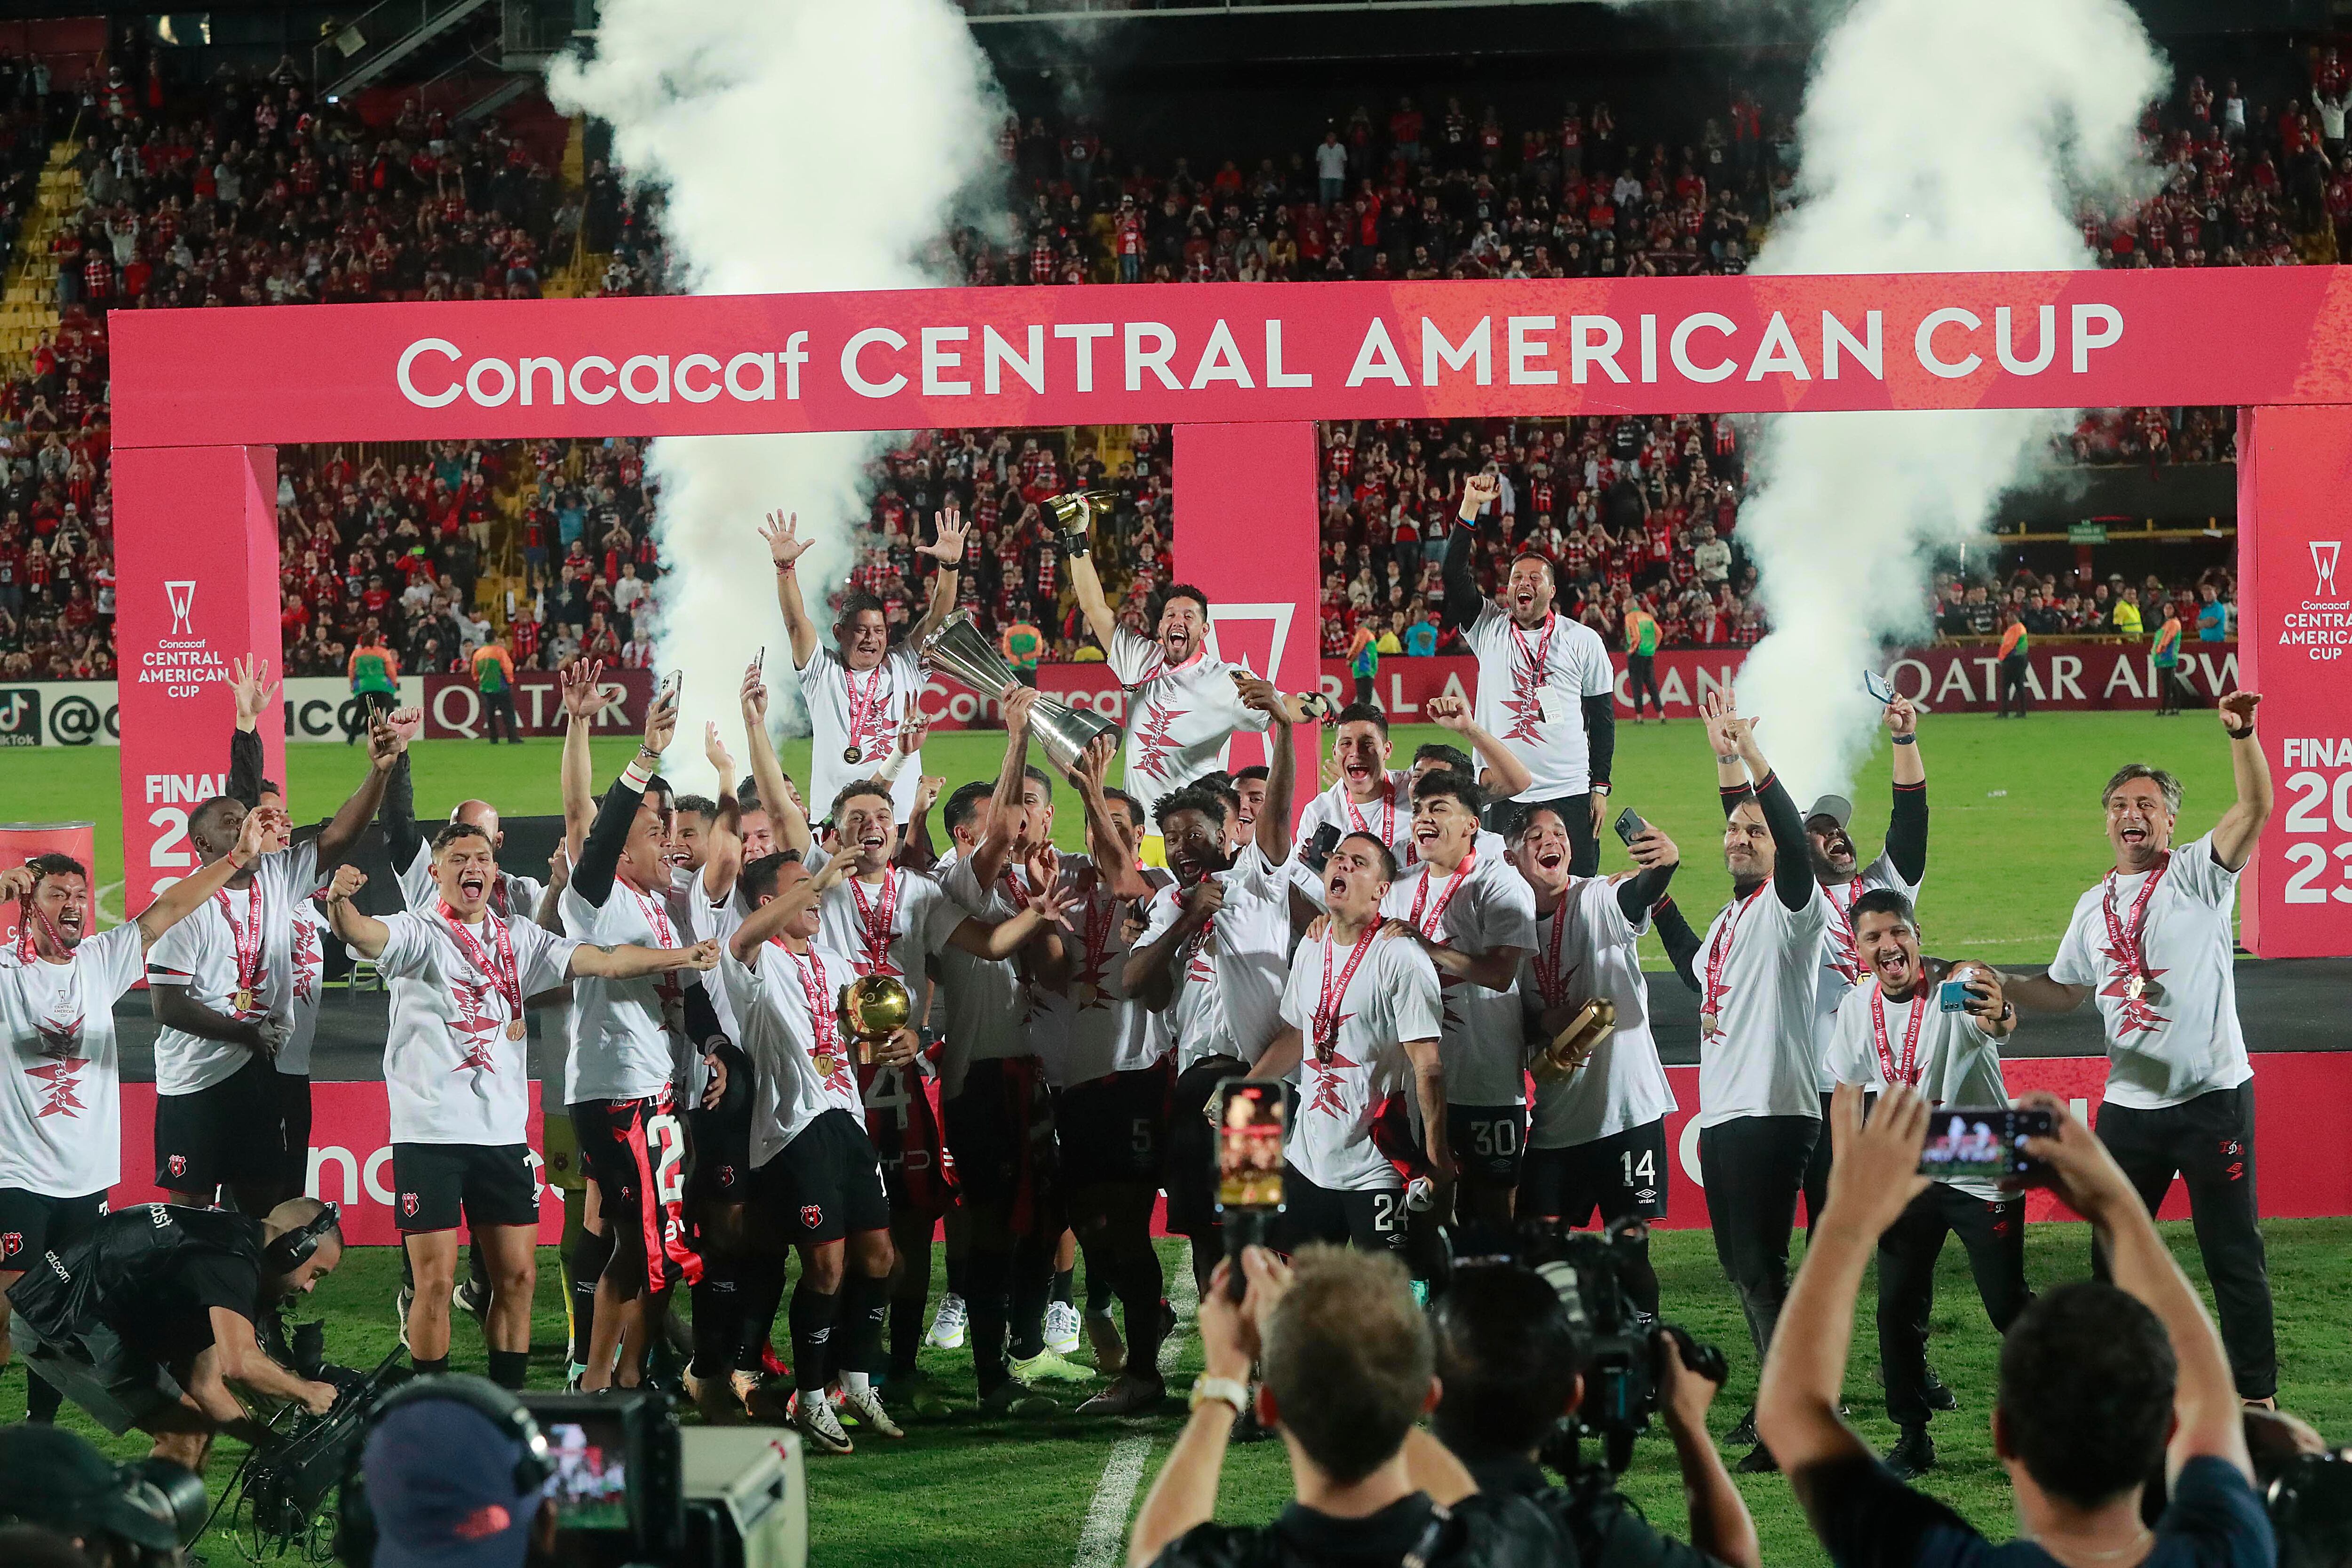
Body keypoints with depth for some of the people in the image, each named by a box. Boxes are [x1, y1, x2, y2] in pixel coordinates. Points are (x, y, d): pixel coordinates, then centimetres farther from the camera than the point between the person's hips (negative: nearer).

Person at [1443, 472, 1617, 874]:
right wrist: (1471, 508, -10)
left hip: (1568, 795, -1)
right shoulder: (1488, 628, 9)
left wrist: (1601, 787, 3)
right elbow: (1455, 575, -3)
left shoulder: (1582, 640, 7)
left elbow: (1602, 716, 9)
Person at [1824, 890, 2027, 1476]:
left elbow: (2000, 1022, -47)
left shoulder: (1958, 986, -22)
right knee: (1897, 1307, 2)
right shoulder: (1858, 1007, -4)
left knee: (2009, 1307, -4)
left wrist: (1997, 1016, -72)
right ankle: (1912, 1438, 13)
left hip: (1982, 1172, -5)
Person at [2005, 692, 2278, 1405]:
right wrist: (2001, 985, 6)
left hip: (2213, 1095, -6)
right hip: (2128, 1105, 6)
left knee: (2233, 1253, -1)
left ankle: (2256, 1394, 6)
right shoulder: (2094, 906, 15)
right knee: (2114, 1255, 12)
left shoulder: (2198, 873, -3)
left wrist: (2241, 734, -34)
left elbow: (2256, 808, -19)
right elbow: (2065, 991, 23)